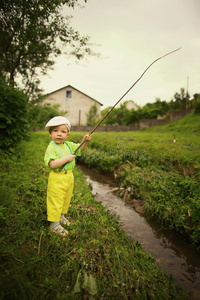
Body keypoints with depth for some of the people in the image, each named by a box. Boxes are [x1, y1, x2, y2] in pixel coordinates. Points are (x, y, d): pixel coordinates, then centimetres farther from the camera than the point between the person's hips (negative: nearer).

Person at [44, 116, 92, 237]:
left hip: (69, 177, 7)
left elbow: (80, 149, 15)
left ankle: (62, 216, 45)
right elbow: (52, 164, -30)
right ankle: (54, 224, 20)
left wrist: (85, 141, -4)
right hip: (57, 179, -7)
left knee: (66, 199, 22)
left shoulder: (69, 145, 3)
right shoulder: (51, 148, -19)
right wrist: (66, 158, -28)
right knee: (56, 201, 3)